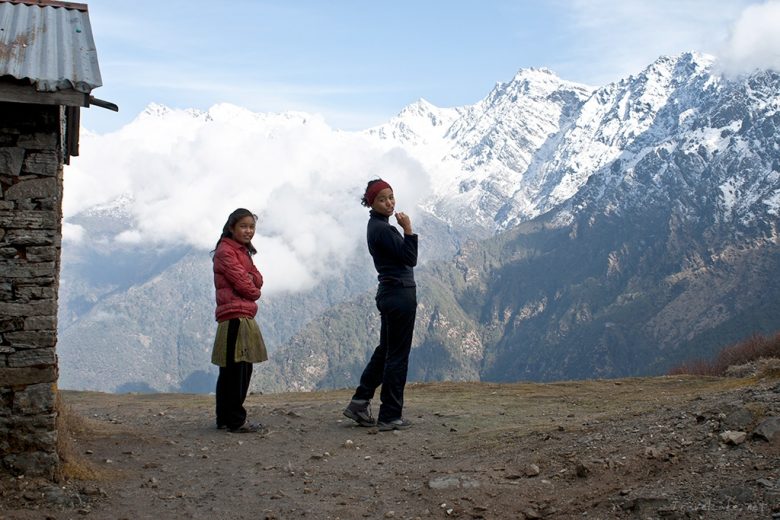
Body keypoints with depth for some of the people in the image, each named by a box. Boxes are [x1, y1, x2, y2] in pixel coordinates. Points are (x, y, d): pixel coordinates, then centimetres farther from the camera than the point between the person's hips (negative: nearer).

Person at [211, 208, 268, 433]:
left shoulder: (242, 251, 23)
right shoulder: (225, 251, -8)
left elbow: (258, 281, 13)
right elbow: (242, 283, -14)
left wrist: (250, 281, -6)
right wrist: (254, 291, 3)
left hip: (243, 316, 10)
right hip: (235, 315, -10)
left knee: (234, 370, 13)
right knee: (236, 370, -8)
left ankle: (225, 418, 20)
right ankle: (236, 420, -4)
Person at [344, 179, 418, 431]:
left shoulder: (377, 226, 15)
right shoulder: (382, 229, -16)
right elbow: (410, 258, -19)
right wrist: (408, 230, -18)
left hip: (389, 293, 10)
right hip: (400, 293, -10)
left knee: (385, 351, 17)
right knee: (397, 355, -3)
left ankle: (359, 403, 20)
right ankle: (390, 416, 4)